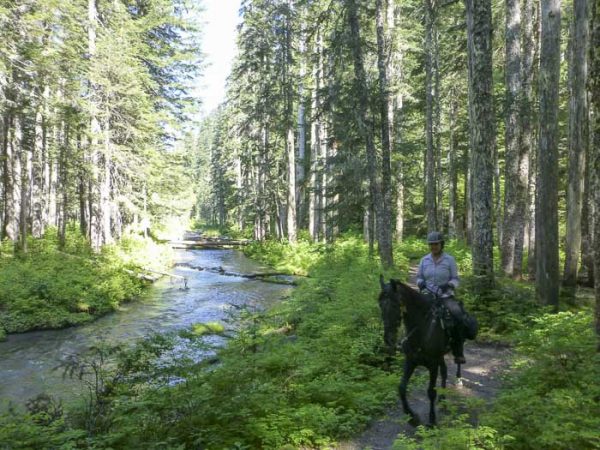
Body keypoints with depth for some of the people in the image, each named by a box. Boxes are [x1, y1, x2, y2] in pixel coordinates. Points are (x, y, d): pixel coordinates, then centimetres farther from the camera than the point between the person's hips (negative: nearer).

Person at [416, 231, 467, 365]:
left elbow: (455, 280, 0)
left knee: (458, 316, -27)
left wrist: (448, 285, -20)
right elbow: (419, 277, 12)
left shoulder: (449, 260, -2)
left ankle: (458, 352, -13)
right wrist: (420, 283, -10)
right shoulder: (424, 260, 4)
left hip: (446, 296, -2)